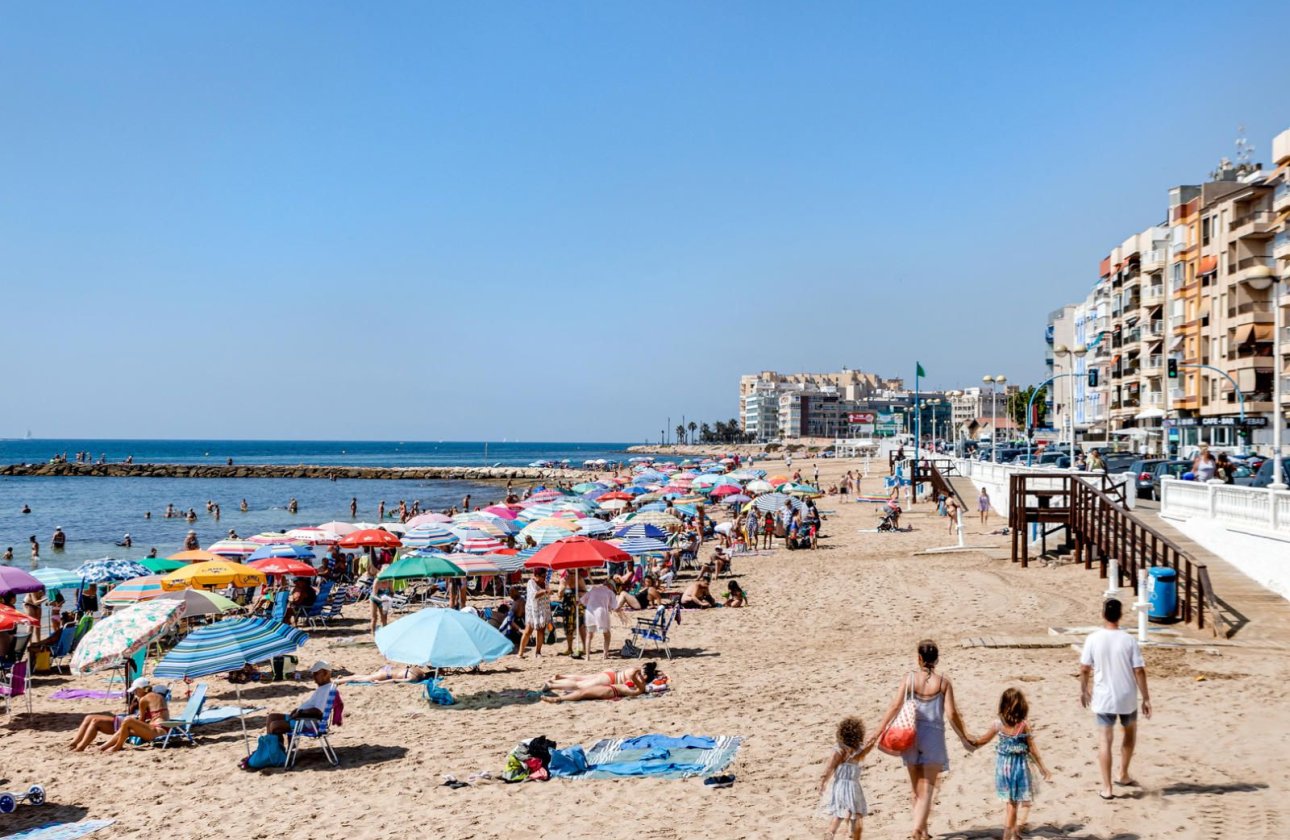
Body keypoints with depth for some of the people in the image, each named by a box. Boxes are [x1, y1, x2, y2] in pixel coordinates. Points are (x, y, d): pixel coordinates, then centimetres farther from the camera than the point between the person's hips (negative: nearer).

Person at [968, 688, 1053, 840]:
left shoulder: (998, 724, -6)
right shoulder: (1024, 725, -12)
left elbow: (982, 741, 4)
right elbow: (1032, 749, -7)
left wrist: (969, 740, 23)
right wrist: (1042, 768, 2)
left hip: (1003, 765, 3)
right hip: (1020, 765, -3)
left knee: (1009, 802, 16)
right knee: (1025, 800, 8)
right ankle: (1017, 827, -14)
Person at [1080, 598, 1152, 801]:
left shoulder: (1093, 639, -8)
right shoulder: (1129, 640, -9)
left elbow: (1084, 669, -4)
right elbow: (1139, 671, -9)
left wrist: (1084, 690, 12)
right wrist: (1146, 698, -1)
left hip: (1103, 698, 0)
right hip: (1127, 698, 1)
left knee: (1105, 740, 2)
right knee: (1130, 733, 25)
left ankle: (1107, 787, -1)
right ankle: (1123, 775, 33)